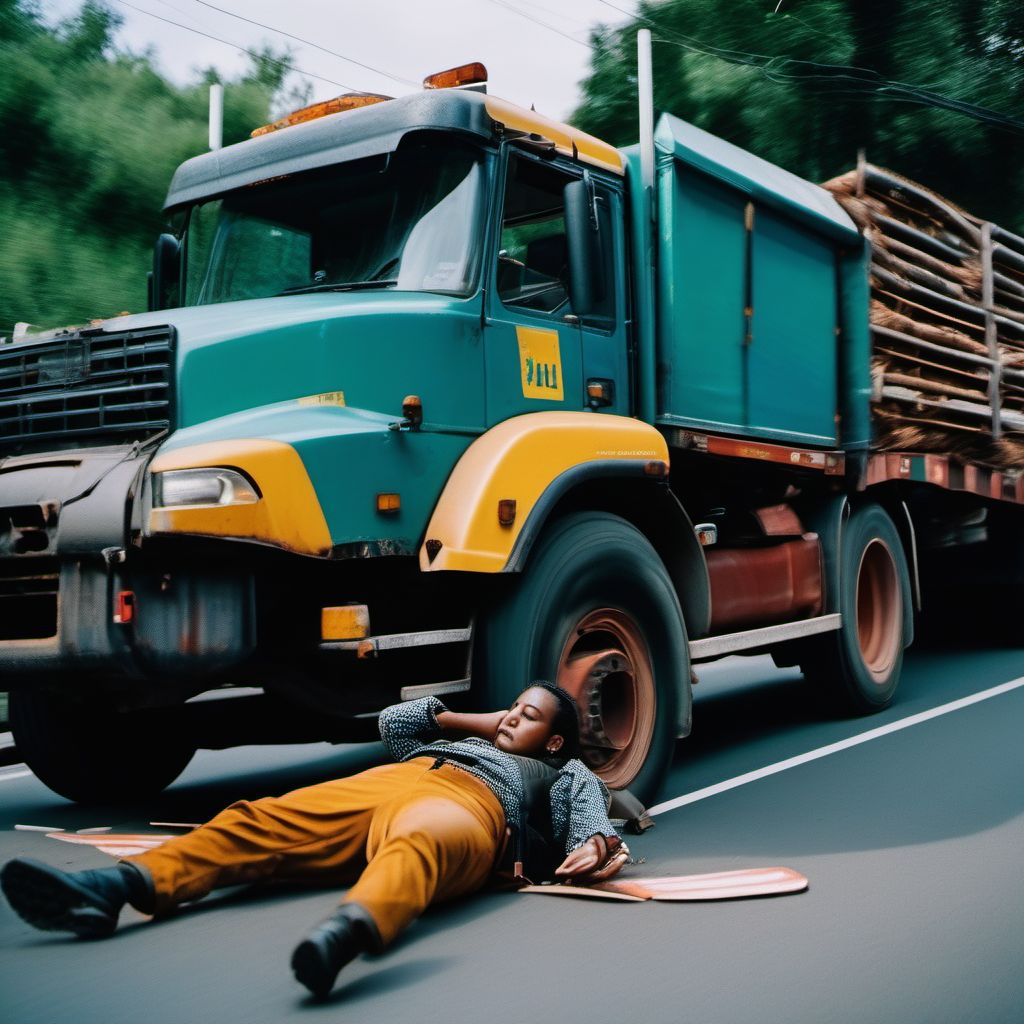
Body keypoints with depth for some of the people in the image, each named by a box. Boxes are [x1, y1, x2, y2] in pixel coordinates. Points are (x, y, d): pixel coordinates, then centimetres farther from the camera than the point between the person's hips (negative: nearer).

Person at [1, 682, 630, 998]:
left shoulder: (559, 772, 30)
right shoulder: (461, 738, 45)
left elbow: (588, 796, 9)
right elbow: (396, 723, 44)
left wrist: (598, 843, -13)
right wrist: (475, 721, 39)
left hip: (467, 804, -6)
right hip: (383, 783, 6)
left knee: (418, 842, -44)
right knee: (258, 820, -18)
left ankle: (353, 929, -75)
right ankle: (121, 885, -37)